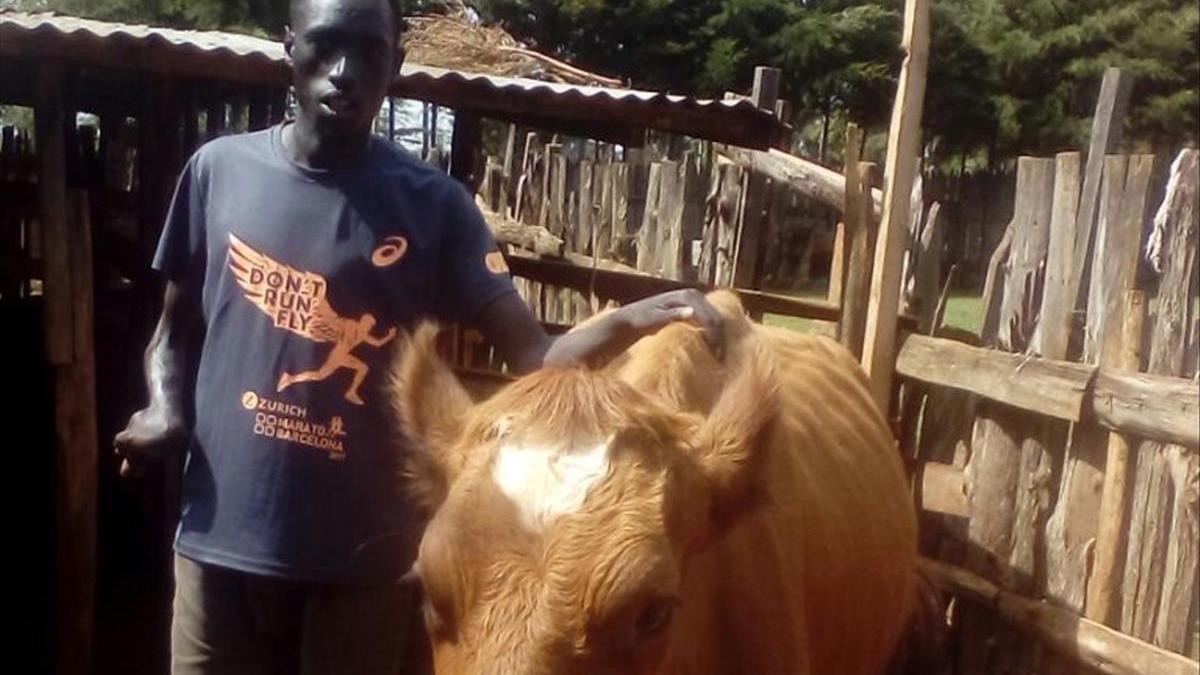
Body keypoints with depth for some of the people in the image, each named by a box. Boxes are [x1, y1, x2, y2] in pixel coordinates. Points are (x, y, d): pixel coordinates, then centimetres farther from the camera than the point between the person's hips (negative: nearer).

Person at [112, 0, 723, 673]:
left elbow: (531, 353, -11)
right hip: (222, 538, 2)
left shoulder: (432, 204, -3)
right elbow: (177, 325, 13)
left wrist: (633, 321, -29)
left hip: (365, 552, -1)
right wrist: (165, 407, -6)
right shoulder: (219, 168, 3)